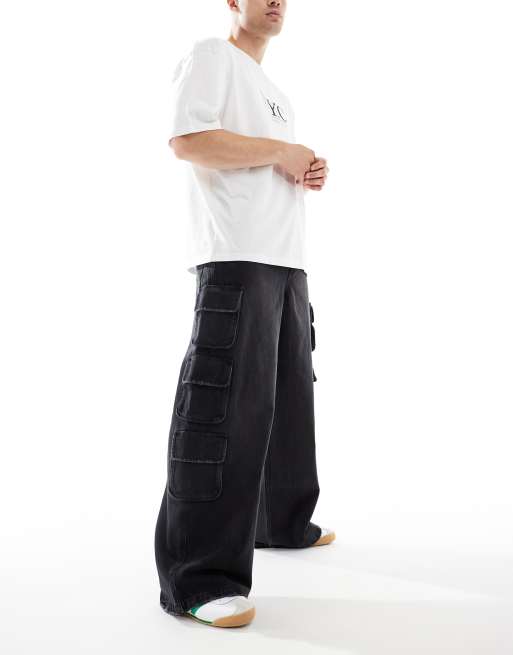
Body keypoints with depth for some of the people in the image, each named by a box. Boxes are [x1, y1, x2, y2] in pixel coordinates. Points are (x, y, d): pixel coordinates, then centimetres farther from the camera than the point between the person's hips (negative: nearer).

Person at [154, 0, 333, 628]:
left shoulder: (275, 92, 29)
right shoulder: (211, 55, 3)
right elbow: (187, 140, -14)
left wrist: (308, 173, 8)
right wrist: (279, 152, -8)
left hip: (288, 259, 10)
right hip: (235, 255, -9)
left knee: (289, 396, 13)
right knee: (225, 405, -15)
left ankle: (283, 521, 28)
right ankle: (198, 576, -11)